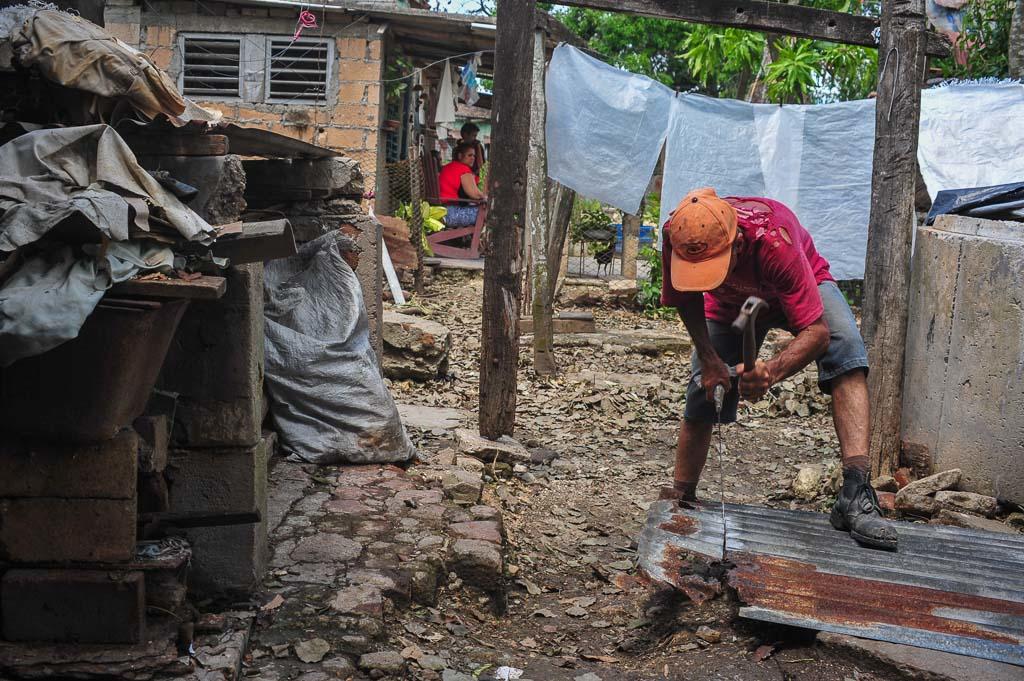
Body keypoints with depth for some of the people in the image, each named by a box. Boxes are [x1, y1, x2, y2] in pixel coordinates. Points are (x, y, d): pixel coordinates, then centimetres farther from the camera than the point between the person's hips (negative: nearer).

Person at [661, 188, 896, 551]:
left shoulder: (774, 240, -44)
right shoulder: (678, 236, -33)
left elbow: (817, 331, -46)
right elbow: (687, 301, -11)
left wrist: (771, 371, -62)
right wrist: (708, 358, -18)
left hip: (802, 286, -3)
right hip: (730, 301, 4)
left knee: (845, 348, -31)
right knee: (702, 392, -5)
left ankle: (856, 494, -40)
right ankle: (680, 499, 14)